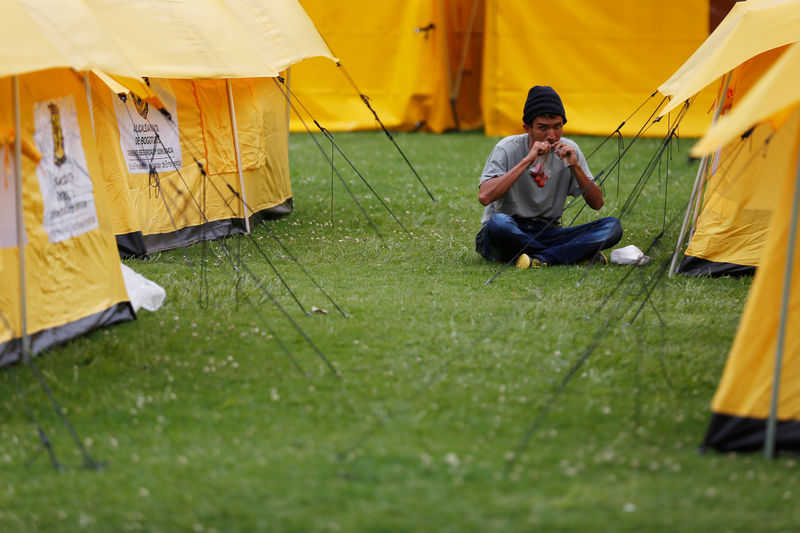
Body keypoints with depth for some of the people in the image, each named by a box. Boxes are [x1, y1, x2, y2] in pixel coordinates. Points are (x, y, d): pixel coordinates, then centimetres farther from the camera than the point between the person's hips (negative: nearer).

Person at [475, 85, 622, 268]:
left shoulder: (569, 150, 4)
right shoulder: (508, 148, -8)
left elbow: (597, 203, 2)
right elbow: (484, 196, -24)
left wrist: (575, 166, -13)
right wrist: (527, 161, -23)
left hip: (548, 235, 4)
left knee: (612, 226, -17)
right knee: (498, 223, -40)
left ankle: (540, 259, -30)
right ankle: (580, 255, -28)